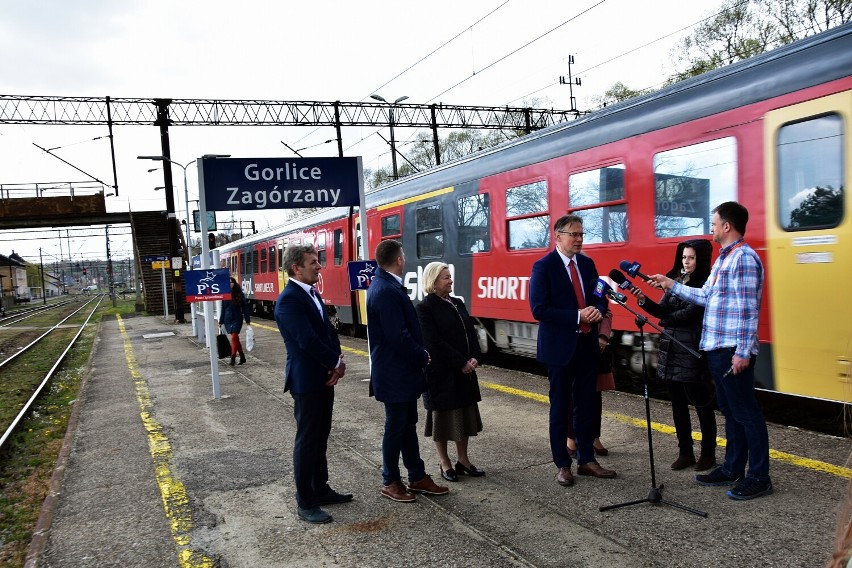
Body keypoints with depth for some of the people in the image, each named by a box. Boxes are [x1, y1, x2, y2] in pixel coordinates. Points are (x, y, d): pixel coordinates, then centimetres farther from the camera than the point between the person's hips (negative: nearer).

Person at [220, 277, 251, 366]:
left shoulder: (239, 294, -3)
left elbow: (245, 308, -3)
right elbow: (223, 309, 12)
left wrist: (247, 320, -7)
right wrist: (221, 321, 12)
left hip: (237, 319, -4)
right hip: (228, 320, 4)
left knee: (234, 338, -14)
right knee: (236, 339, 9)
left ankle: (233, 358, -15)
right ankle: (242, 357, 19)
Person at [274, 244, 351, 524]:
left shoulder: (312, 294, 11)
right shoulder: (289, 299, -19)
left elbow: (328, 330, 12)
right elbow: (307, 340, -25)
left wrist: (338, 362, -4)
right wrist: (336, 363, -13)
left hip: (324, 378, 9)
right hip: (306, 381, -9)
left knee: (320, 438, 17)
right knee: (307, 441, 1)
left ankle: (320, 490, 30)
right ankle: (305, 503, 11)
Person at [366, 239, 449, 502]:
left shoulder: (385, 286, 9)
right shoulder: (386, 291, -24)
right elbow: (399, 336, -26)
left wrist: (419, 353, 6)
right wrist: (422, 357, -11)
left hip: (403, 371, 10)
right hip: (394, 374, -10)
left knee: (408, 424, 16)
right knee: (395, 427, 4)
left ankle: (417, 476, 27)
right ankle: (390, 482, 20)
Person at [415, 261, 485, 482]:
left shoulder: (458, 303, 10)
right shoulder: (425, 308, -11)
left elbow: (471, 333, 9)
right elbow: (434, 342, -17)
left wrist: (474, 358, -8)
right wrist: (461, 363, -17)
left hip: (464, 370, 7)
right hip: (440, 372, -7)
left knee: (465, 414, 12)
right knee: (443, 415, 5)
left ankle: (463, 460, 24)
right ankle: (445, 464, 17)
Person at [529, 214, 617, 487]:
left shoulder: (587, 263, 7)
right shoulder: (543, 266, -11)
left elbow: (597, 295, 15)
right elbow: (539, 309, -18)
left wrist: (597, 311, -9)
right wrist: (578, 316, -22)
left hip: (587, 344, 5)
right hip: (560, 346, -5)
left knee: (585, 406, 13)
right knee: (560, 408, 7)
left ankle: (586, 460, 25)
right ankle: (562, 465, 18)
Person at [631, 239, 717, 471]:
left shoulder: (705, 285, -8)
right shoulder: (676, 281, 12)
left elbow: (688, 314, -15)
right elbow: (662, 310, 6)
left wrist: (667, 320, 0)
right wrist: (644, 301, -11)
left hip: (691, 352, -7)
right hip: (670, 350, 7)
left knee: (701, 404, 4)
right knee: (678, 404, 12)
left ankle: (708, 454, 17)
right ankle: (685, 453, 23)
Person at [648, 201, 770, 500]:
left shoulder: (744, 257, -14)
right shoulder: (722, 258, 16)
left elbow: (748, 309, -18)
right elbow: (706, 296, 20)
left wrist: (743, 352, -21)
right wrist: (671, 285, 21)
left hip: (733, 351, -10)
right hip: (717, 349, 10)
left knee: (746, 413, -1)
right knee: (730, 412, 16)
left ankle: (759, 478, 8)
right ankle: (732, 469, 26)